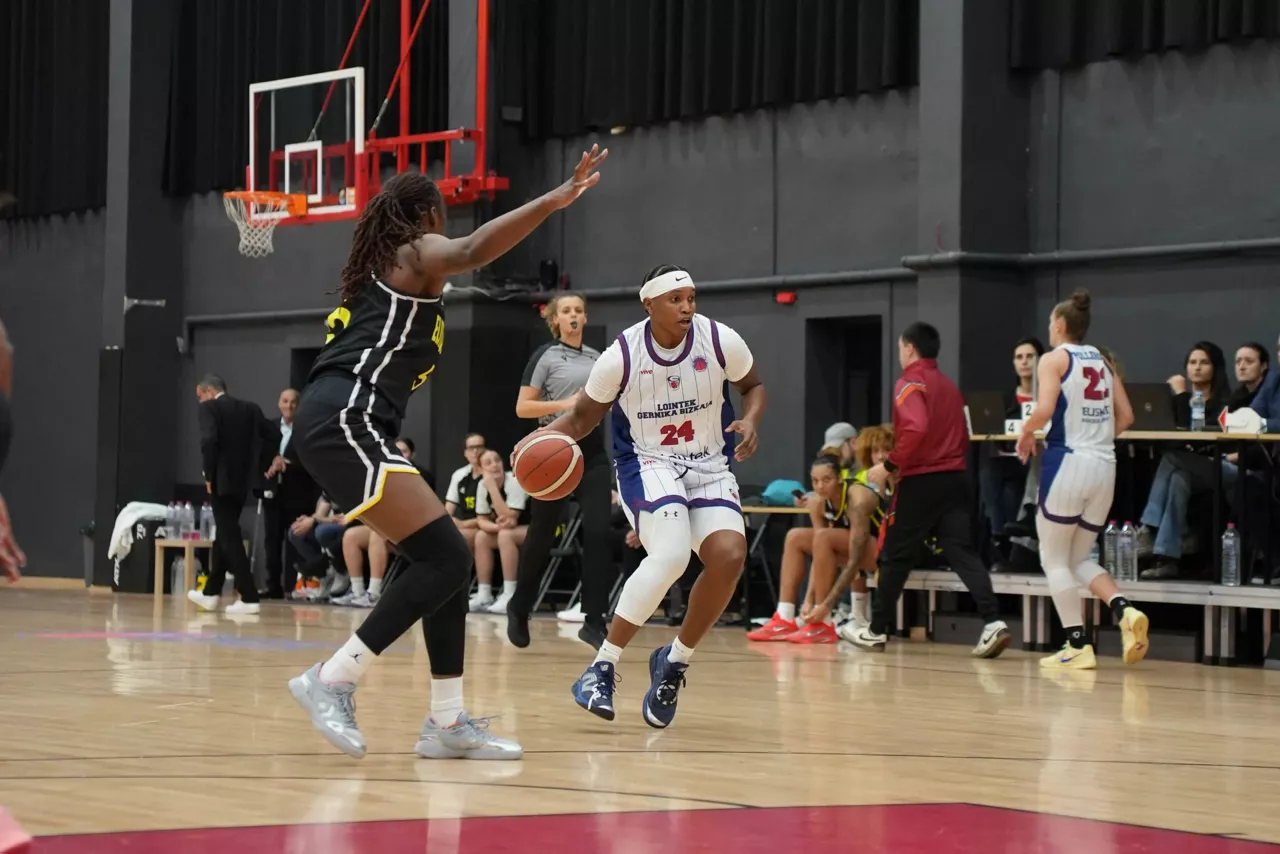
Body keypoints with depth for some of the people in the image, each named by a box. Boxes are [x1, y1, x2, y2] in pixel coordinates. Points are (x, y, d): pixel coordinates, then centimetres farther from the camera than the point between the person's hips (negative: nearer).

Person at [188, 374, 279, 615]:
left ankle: (249, 597, -11)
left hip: (221, 481, -7)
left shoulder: (210, 407, -8)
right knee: (225, 536, 18)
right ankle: (210, 593, 26)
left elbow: (209, 441, -21)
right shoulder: (250, 408, 11)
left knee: (230, 537, -5)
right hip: (242, 480, 7)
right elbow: (273, 435, 10)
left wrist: (209, 475, -11)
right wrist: (261, 464, 17)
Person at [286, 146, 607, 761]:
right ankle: (333, 681, -15)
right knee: (445, 559, -16)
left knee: (444, 560, 8)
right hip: (345, 418, -10)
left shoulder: (376, 271, 29)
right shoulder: (419, 252, 3)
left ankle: (448, 723, 7)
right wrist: (553, 202, -31)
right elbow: (470, 252, -21)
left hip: (341, 424, 10)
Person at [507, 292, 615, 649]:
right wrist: (565, 404, -19)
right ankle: (519, 609, 26)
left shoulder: (597, 358, 12)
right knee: (542, 535, 5)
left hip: (592, 449, 4)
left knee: (598, 533, -10)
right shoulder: (546, 356, -3)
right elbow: (522, 408, -8)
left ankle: (594, 620, -10)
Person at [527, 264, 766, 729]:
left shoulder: (721, 341, -10)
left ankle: (675, 661, 2)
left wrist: (750, 420, -13)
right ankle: (603, 666, -17)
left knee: (729, 555, -22)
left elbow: (753, 385, 9)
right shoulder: (621, 356, -13)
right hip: (647, 463, -3)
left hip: (709, 467, 3)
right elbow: (582, 417, 0)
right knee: (670, 554, -30)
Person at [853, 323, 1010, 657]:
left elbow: (916, 428, -23)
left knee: (896, 556, 7)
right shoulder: (948, 385, 17)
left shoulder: (910, 383, -8)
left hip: (920, 482, -6)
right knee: (962, 552, -2)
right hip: (955, 478, 6)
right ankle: (993, 622, -20)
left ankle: (877, 631, 17)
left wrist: (889, 466, -17)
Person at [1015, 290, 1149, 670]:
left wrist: (1026, 433, 1)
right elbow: (1125, 417, 13)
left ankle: (1078, 647, -1)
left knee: (1055, 560, 6)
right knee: (1080, 559, 16)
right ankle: (1125, 611, -10)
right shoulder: (1102, 361, 15)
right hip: (1104, 466, 6)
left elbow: (1044, 410, -17)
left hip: (1067, 463, -6)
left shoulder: (1055, 359, -3)